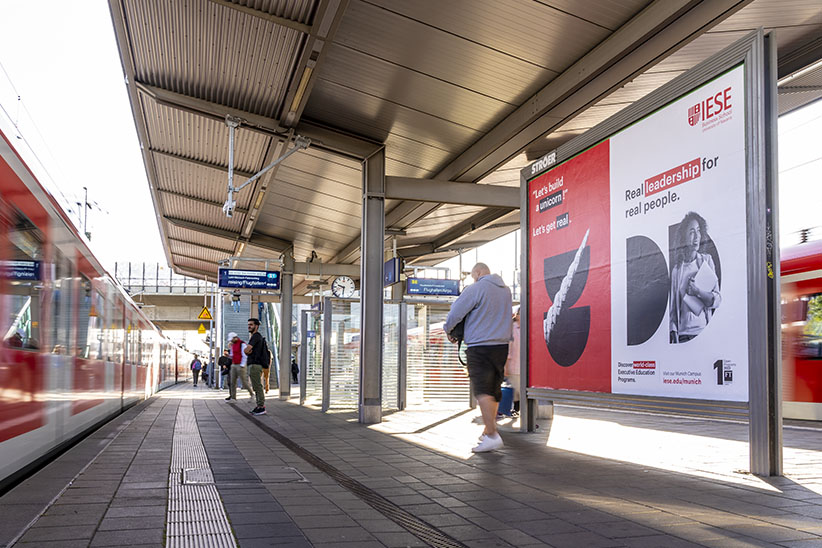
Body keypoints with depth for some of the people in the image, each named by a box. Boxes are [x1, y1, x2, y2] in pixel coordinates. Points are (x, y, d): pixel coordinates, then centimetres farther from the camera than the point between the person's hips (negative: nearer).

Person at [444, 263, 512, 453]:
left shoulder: (475, 289, -11)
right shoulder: (505, 290, 13)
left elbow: (455, 313, -10)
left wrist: (448, 330, 8)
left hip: (480, 346, -8)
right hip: (501, 344, 8)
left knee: (482, 391, -11)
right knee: (494, 389, 14)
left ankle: (492, 436, -19)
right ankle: (488, 431, 24)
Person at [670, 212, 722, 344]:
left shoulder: (707, 260, 5)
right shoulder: (676, 267, 1)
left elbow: (717, 300, 3)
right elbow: (672, 305, 3)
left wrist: (698, 291, -13)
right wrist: (674, 334, -6)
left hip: (704, 331, 1)